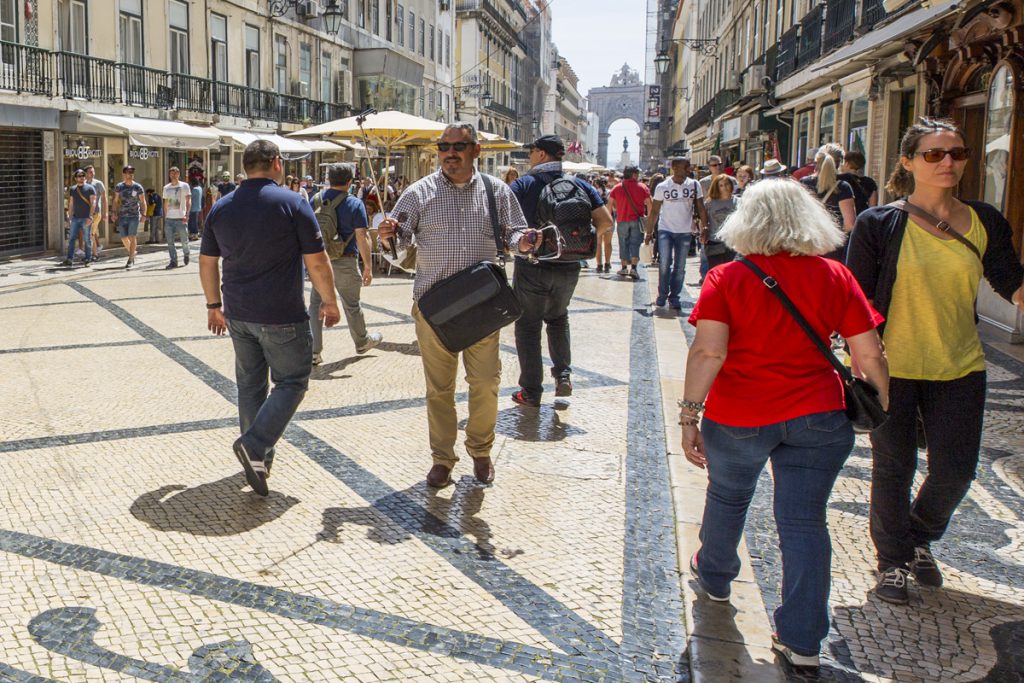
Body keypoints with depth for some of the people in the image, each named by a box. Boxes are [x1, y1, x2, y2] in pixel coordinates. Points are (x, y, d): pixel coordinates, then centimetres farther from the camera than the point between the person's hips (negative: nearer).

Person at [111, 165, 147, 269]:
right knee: (124, 238, 7)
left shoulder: (138, 187, -1)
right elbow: (116, 201, 13)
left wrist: (143, 214, -6)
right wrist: (114, 212, 2)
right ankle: (132, 253, 31)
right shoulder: (119, 187, 5)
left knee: (132, 237, -10)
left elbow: (143, 202, 2)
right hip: (122, 216, 3)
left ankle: (130, 260, -8)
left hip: (134, 216, -3)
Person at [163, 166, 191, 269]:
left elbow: (188, 201, -5)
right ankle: (173, 261, 3)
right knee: (170, 242, -2)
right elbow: (165, 204, 19)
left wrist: (187, 214, -17)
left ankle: (186, 254, 30)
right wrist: (165, 217, 15)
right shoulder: (166, 188, 14)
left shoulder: (184, 186, 1)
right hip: (169, 218, 4)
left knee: (184, 241, 2)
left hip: (181, 218, -4)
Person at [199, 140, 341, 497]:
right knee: (291, 382, 6)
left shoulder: (221, 208, 6)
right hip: (282, 317, -6)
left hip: (238, 315, 6)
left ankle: (258, 457, 25)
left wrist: (214, 304, 22)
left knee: (250, 383, 17)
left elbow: (207, 262, 12)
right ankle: (255, 445, -11)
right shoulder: (292, 203, -10)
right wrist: (329, 302, 1)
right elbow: (317, 261, -11)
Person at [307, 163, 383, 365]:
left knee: (316, 304, 7)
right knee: (351, 305, 13)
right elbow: (362, 237, -14)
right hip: (345, 262, -3)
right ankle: (362, 342, 33)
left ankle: (314, 351, 3)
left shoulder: (316, 199, 3)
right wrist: (368, 266, -11)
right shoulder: (355, 204, -10)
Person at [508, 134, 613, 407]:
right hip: (569, 268, 4)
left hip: (531, 266, -3)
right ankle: (563, 373, 14)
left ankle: (531, 392, 13)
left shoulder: (523, 185, -8)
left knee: (528, 327, 10)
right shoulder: (580, 185, 1)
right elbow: (605, 222, -6)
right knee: (557, 317, 27)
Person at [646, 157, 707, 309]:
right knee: (664, 263, -11)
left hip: (685, 232, 2)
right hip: (665, 230, -2)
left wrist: (704, 229, -3)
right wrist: (649, 232, -3)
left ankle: (674, 297, 15)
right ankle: (662, 295, 4)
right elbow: (655, 211, 1)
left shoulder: (694, 185, 1)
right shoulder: (662, 187, -3)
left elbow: (700, 209, 5)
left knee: (680, 267, 4)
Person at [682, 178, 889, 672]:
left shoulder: (726, 279, -7)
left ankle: (713, 577, 47)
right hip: (817, 418, 1)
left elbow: (708, 353, -16)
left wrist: (689, 413, -12)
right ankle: (802, 641, 9)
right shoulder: (835, 277, -1)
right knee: (805, 523, 7)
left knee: (727, 497, 24)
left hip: (738, 417, -1)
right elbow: (869, 358, -1)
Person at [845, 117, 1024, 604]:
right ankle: (892, 560, 29)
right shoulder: (881, 224, -8)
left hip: (960, 368, 3)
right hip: (892, 368, -3)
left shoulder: (985, 223, 2)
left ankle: (920, 537, 39)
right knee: (894, 469, 8)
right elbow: (856, 298, -8)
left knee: (955, 471, 8)